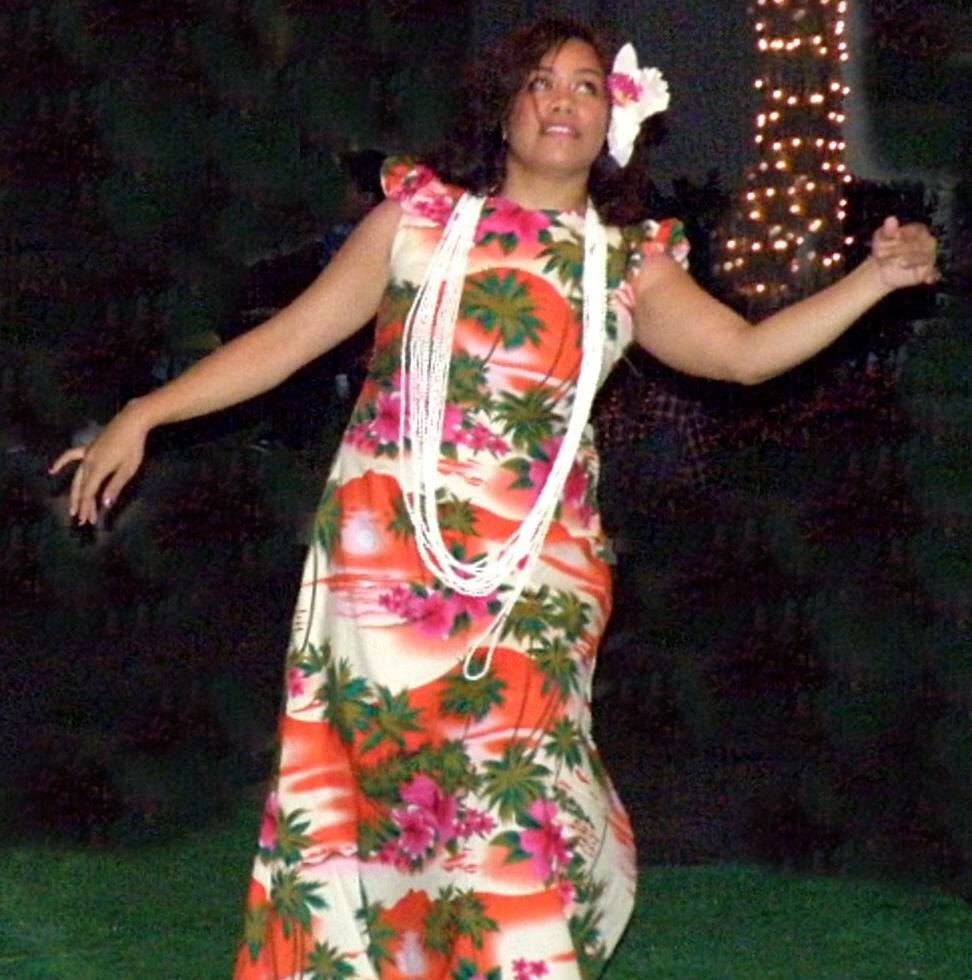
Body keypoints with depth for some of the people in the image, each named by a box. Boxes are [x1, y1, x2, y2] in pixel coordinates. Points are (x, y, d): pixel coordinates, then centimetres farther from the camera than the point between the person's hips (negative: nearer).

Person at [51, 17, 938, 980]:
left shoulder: (628, 264, 11)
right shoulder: (418, 217, 8)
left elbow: (748, 350, 3)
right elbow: (289, 338, 8)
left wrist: (875, 278, -6)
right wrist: (143, 415, 3)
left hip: (531, 580, 0)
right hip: (383, 562, 0)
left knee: (514, 802, -12)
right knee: (357, 796, -1)